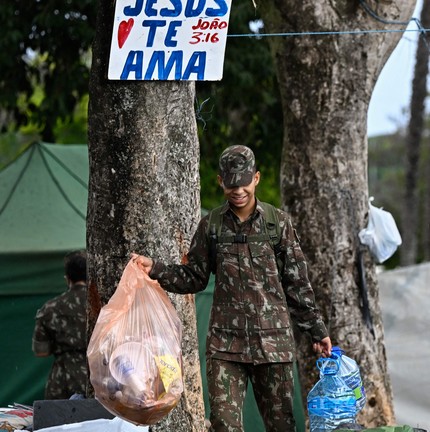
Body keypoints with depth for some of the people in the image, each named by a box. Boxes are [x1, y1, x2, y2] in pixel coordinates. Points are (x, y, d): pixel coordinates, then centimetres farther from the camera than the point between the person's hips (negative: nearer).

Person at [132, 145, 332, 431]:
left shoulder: (279, 223, 3)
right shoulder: (211, 226, 6)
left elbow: (297, 284, 7)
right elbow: (194, 278, 12)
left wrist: (317, 330, 8)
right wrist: (155, 269, -2)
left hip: (273, 341, -1)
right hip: (225, 342, 1)